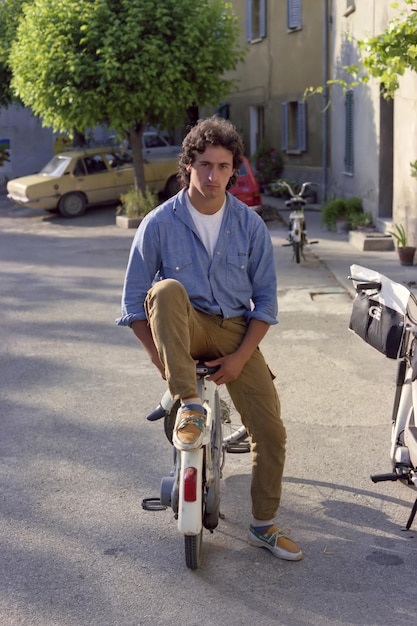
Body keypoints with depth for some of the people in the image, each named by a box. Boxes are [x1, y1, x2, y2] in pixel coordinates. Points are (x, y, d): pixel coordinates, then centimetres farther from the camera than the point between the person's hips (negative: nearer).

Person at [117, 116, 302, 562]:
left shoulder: (249, 225, -1)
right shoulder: (159, 223, -6)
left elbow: (265, 297, 2)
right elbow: (134, 300, -2)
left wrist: (241, 355, -9)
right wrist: (158, 355, -11)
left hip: (235, 332, 2)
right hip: (183, 329, -2)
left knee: (271, 431, -8)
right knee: (166, 290, -36)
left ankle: (263, 525, 14)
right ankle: (188, 406, -34)